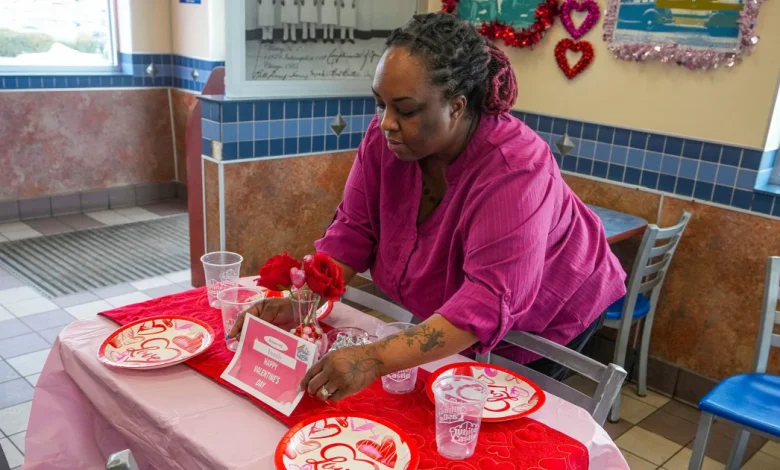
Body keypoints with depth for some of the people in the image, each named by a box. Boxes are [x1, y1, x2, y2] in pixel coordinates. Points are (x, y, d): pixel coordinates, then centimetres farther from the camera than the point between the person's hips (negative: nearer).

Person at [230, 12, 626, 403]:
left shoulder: (512, 171, -38)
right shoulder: (386, 137, -20)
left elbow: (489, 302, -45)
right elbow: (352, 232, -13)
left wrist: (377, 360, -54)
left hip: (547, 322, -5)